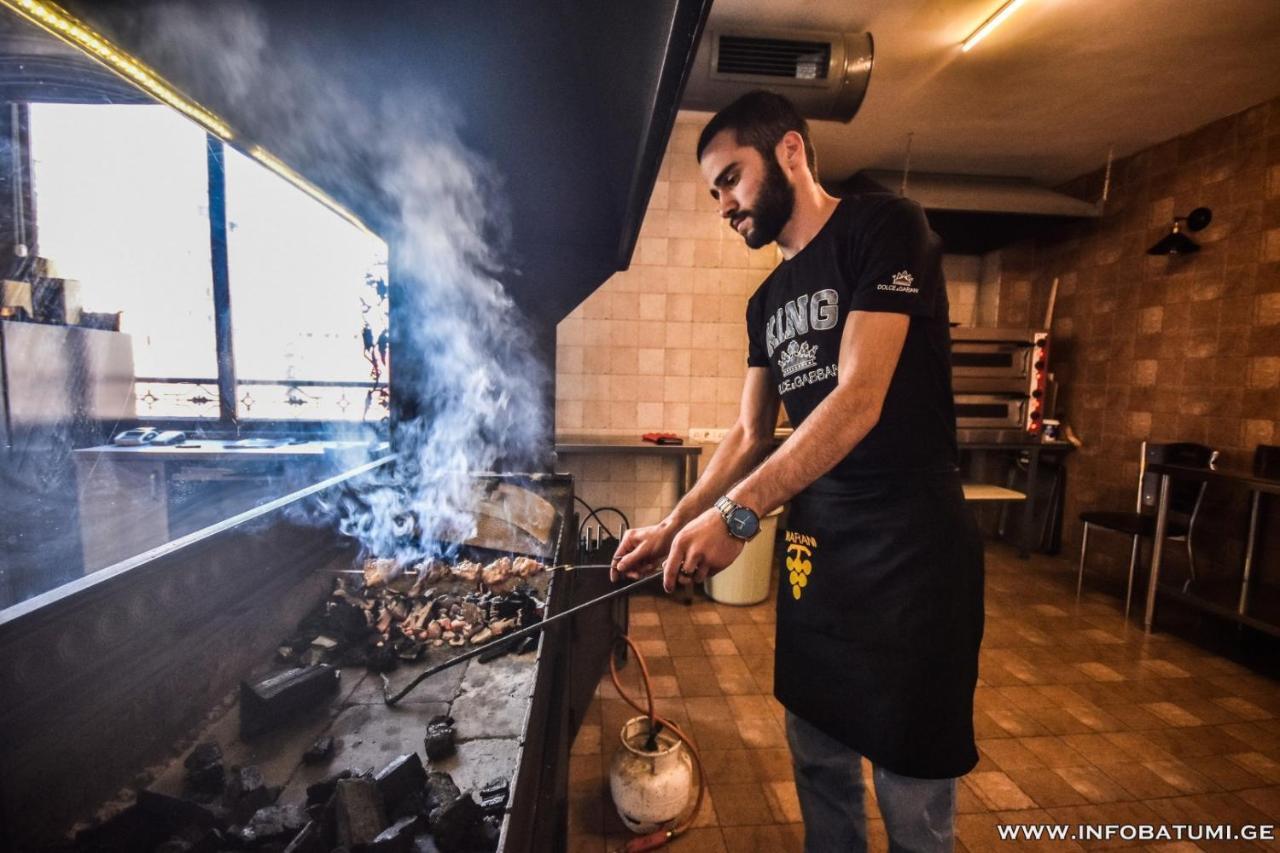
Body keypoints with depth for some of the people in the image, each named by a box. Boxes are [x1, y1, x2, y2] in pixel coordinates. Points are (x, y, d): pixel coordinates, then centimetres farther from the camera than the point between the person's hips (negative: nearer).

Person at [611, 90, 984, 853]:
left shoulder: (883, 228, -8)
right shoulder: (769, 300, 13)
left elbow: (860, 400, -20)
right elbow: (752, 435, 13)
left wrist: (738, 514, -26)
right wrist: (674, 525, 4)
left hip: (909, 549, -6)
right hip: (813, 549, 7)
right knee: (819, 761, 18)